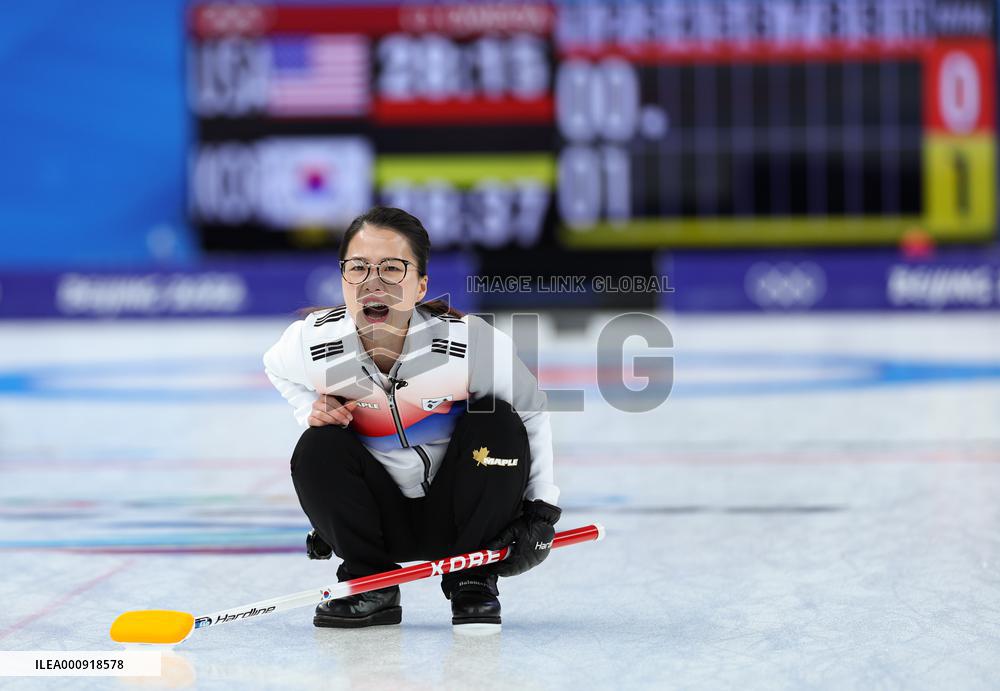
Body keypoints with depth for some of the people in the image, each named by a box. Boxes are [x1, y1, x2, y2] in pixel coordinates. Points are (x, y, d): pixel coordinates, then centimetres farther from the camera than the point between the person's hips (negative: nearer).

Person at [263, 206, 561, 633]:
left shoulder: (474, 343, -26)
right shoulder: (311, 342, -20)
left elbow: (532, 413, -8)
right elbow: (278, 369, 8)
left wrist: (540, 513, -10)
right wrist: (315, 409, -12)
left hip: (458, 515, -1)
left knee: (497, 425, -25)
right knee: (317, 450, -23)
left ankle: (473, 583, -8)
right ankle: (371, 585, -3)